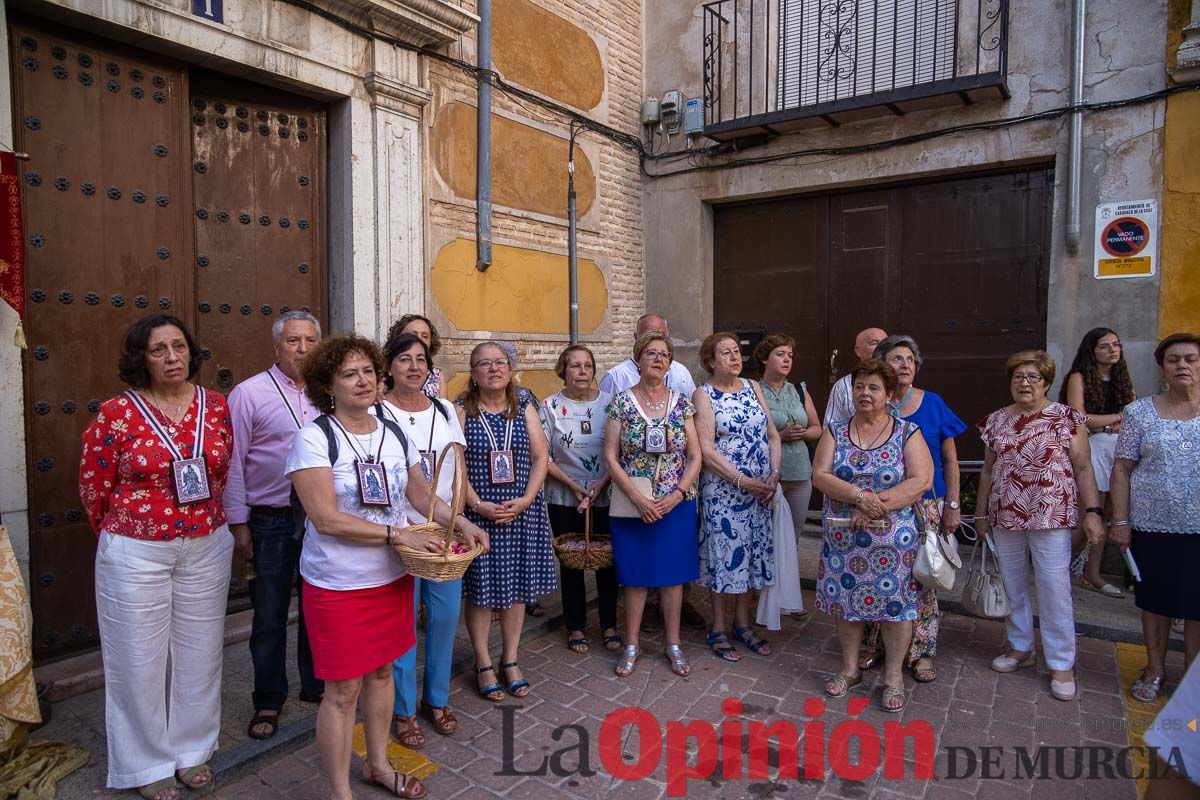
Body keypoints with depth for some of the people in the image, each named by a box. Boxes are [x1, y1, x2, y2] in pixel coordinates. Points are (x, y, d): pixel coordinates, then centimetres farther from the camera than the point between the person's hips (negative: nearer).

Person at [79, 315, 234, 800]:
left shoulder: (218, 407, -1)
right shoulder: (116, 413, -9)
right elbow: (94, 486, 0)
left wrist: (207, 520, 10)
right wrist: (121, 535, 8)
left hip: (207, 548, 3)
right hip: (136, 554, -2)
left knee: (199, 650, 14)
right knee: (141, 656, 10)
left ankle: (192, 749, 35)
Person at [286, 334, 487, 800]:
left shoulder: (394, 433, 3)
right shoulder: (315, 438, -15)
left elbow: (421, 494, 10)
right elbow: (326, 519, -21)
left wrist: (460, 522, -6)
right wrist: (398, 535, -22)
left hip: (393, 577, 6)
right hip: (338, 586, -5)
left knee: (381, 672, 20)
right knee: (343, 691, 5)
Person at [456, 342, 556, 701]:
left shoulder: (525, 409, 7)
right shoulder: (461, 410, -2)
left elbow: (540, 457, 3)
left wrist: (525, 500, -10)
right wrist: (478, 505, -17)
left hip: (521, 514, 3)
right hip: (478, 514, -3)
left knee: (516, 587, 11)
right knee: (480, 589, 6)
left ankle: (510, 660, 27)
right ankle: (483, 664, 23)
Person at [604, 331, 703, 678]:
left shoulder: (682, 404, 2)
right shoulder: (621, 402, -4)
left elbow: (695, 457, 2)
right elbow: (610, 457, -7)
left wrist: (677, 495, -11)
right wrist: (638, 499, -14)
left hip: (676, 504, 2)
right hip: (632, 504, -2)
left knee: (673, 573, 10)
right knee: (636, 574, 8)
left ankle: (673, 644, 25)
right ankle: (631, 645, 24)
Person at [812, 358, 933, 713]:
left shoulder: (907, 432, -1)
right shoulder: (835, 431, 4)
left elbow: (921, 480, -12)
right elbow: (819, 475, -6)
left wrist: (875, 506, -20)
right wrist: (859, 496, -21)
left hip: (893, 538, -2)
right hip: (843, 537, 2)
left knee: (895, 602, 5)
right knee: (846, 600, 11)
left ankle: (893, 677, 22)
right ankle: (850, 669, 29)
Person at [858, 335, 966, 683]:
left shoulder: (933, 404, 1)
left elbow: (949, 461, 4)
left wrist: (953, 506, -1)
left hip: (926, 505, 0)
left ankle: (922, 650, 21)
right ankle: (873, 643, 23)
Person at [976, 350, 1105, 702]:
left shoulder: (1067, 418, -2)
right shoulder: (996, 421, 8)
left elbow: (1083, 468, -2)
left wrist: (1093, 511, -11)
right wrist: (981, 515, 13)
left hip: (1051, 517, -4)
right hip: (1005, 517, 4)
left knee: (1055, 590, -1)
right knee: (1012, 586, 12)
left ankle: (1061, 664, 13)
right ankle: (1021, 648, 28)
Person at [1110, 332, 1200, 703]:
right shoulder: (1139, 412, 1)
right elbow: (1122, 468, 0)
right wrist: (1120, 520, -5)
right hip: (1151, 526, 0)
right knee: (1155, 600, 13)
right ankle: (1154, 671, 29)